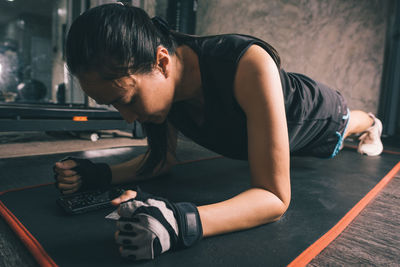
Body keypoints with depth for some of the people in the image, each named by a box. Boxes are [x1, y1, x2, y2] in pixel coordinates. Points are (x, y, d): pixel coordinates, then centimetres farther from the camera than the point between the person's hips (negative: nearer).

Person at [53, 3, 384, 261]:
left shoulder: (248, 66, -51)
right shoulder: (159, 81, -29)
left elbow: (276, 198, -48)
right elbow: (164, 158, -15)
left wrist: (183, 223, -65)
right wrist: (98, 174, -30)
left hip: (318, 115, -4)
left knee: (346, 122, 34)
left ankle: (371, 122, 75)